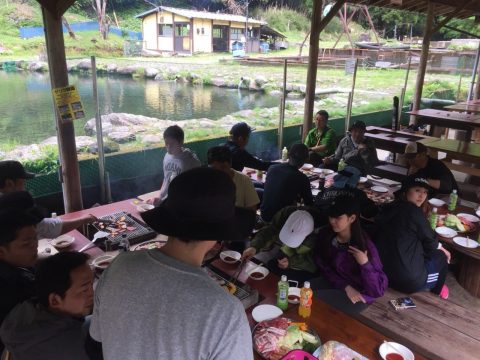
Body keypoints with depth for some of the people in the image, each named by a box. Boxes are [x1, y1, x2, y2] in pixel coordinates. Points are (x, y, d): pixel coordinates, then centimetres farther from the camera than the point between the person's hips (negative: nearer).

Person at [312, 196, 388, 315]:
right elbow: (324, 267, 0)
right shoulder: (325, 235, -11)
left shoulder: (365, 245, -26)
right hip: (335, 282, 5)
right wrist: (345, 286, -14)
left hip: (359, 293, -5)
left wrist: (365, 264, -38)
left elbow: (378, 291, -24)